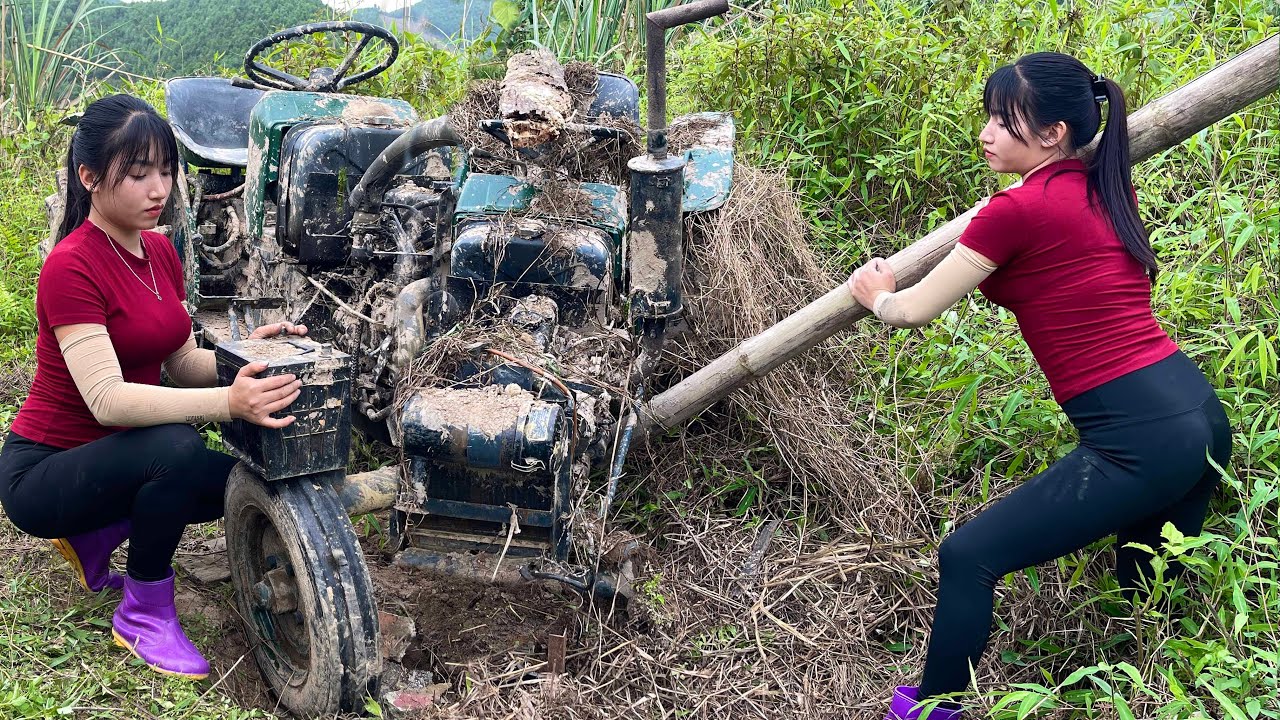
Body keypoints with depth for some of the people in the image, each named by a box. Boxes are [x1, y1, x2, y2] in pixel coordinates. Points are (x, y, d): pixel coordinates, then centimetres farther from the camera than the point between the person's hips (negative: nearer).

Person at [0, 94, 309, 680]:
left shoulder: (159, 251, 3)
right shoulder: (71, 267, -23)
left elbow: (184, 365, 3)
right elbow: (106, 399, -33)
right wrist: (228, 403, -45)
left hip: (106, 459, 8)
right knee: (175, 448, -34)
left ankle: (92, 539, 13)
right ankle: (144, 614, -12)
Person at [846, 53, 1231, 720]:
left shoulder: (1017, 211, -11)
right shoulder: (1110, 190, 11)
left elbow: (914, 310, 0)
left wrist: (878, 294, 20)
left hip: (1139, 442, -9)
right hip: (1203, 415, 9)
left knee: (968, 558, 2)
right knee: (1147, 591, 27)